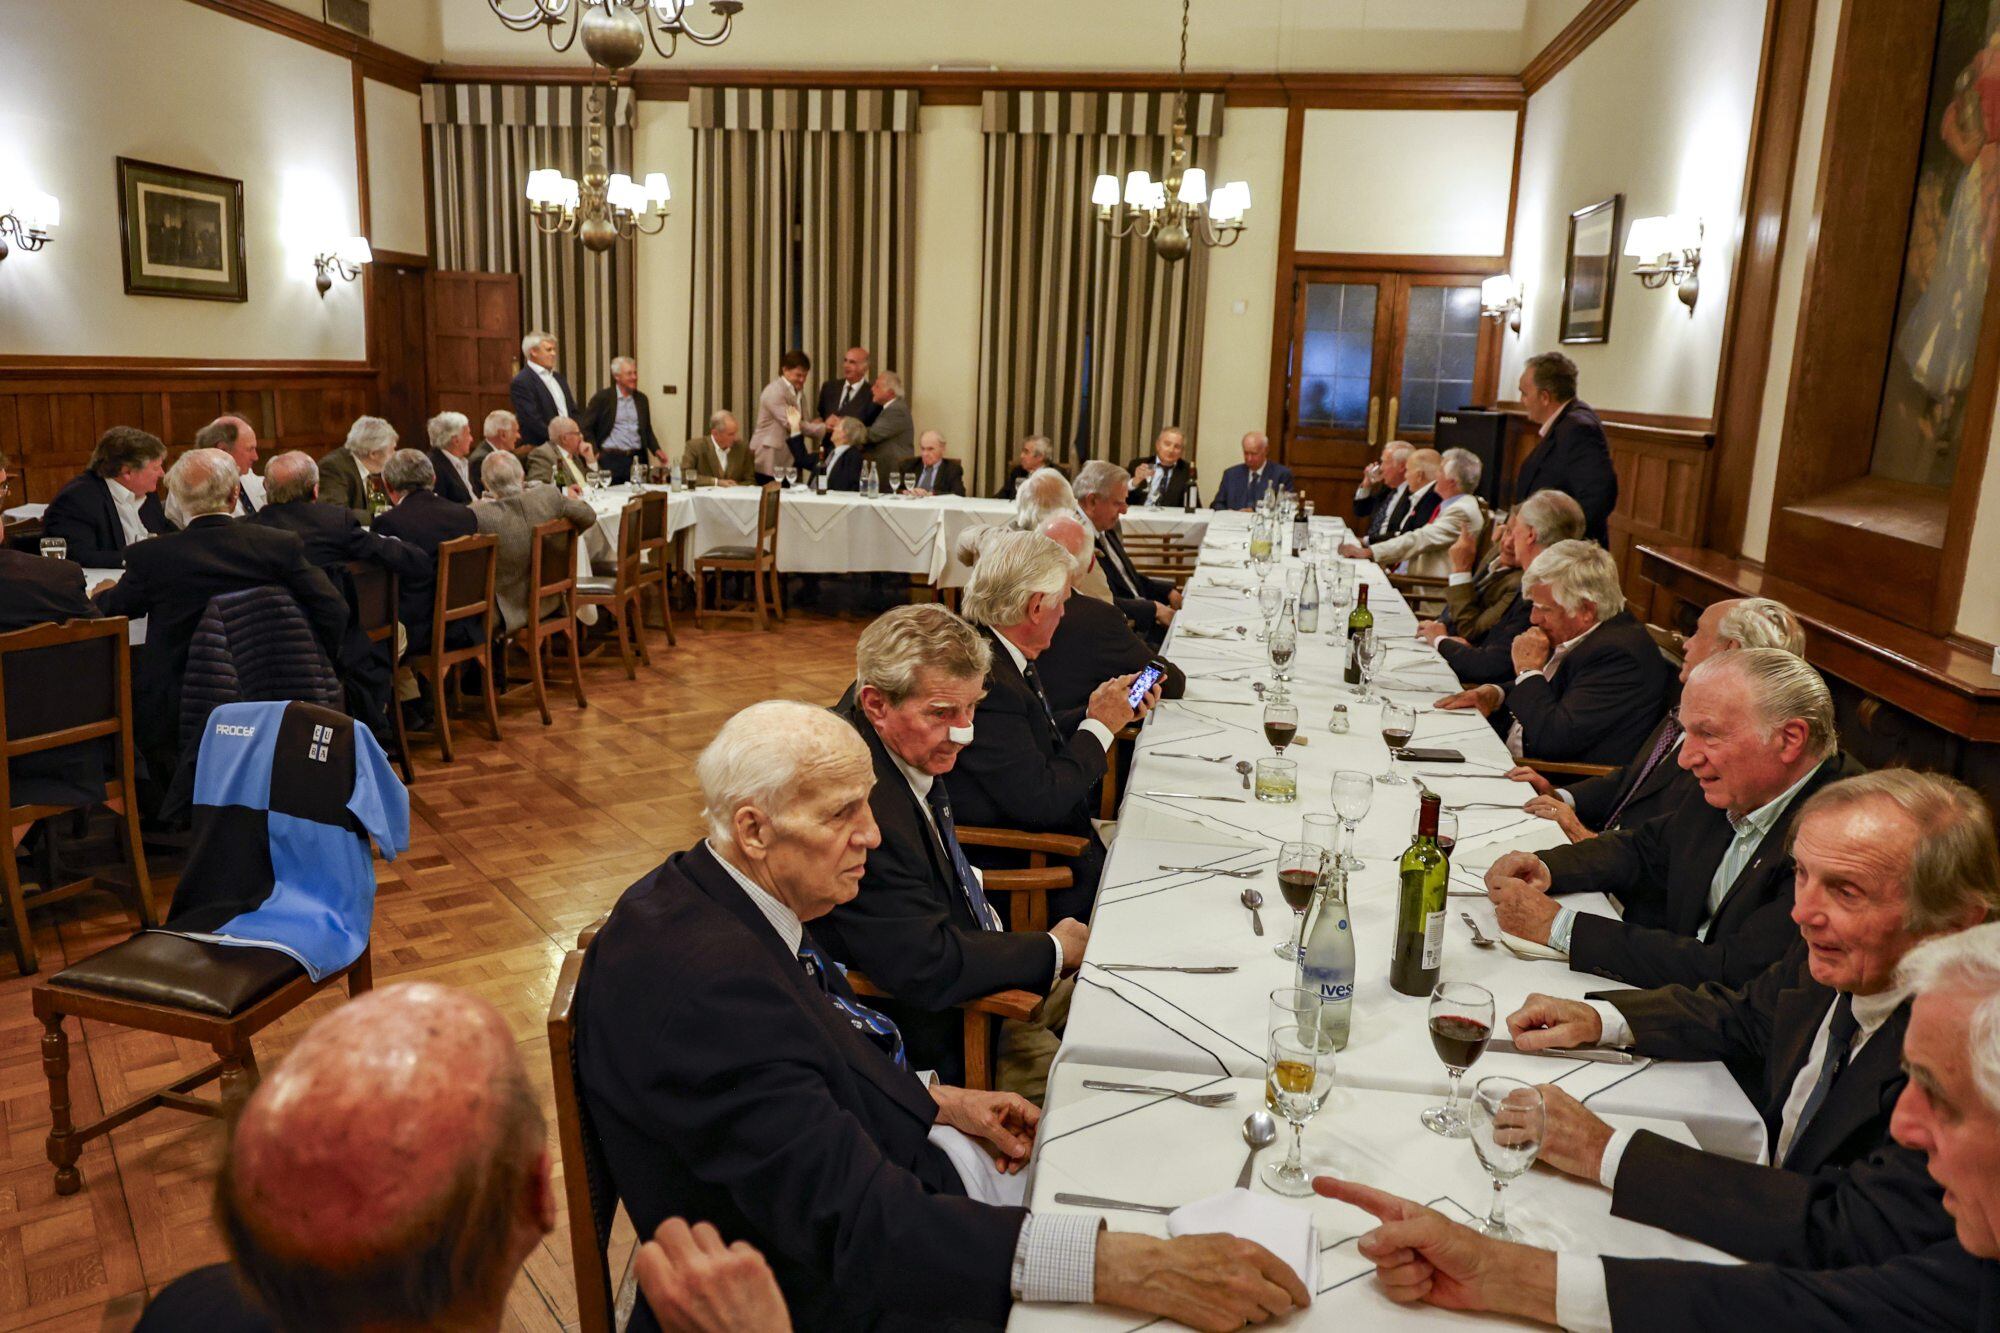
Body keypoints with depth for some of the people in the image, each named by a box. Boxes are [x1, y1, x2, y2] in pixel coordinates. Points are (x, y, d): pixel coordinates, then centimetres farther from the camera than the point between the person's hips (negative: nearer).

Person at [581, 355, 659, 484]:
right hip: (611, 459, -4)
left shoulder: (641, 399, 14)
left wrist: (656, 450, 4)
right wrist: (595, 453, -9)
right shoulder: (602, 397, 0)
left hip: (637, 459, 4)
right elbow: (587, 428, 1)